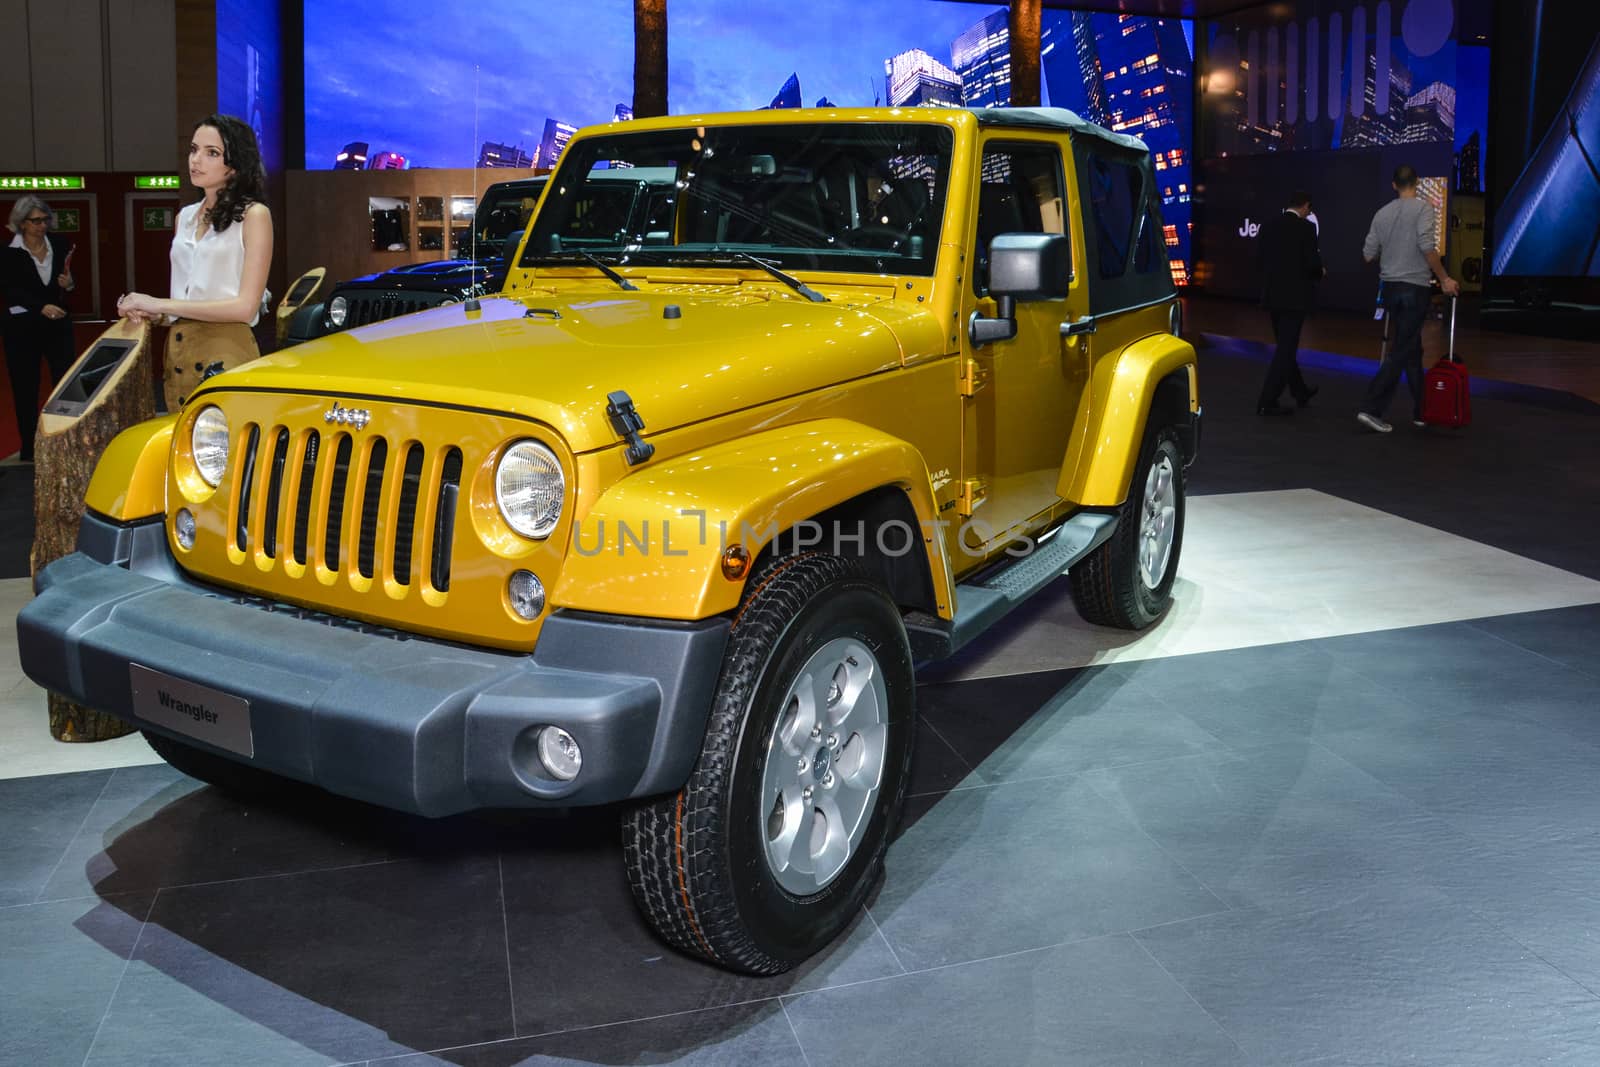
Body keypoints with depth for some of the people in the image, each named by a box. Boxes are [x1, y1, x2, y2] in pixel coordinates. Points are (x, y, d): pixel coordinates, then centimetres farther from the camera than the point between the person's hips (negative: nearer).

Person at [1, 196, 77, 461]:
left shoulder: (60, 245, 1)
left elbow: (73, 279, 11)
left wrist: (69, 284, -13)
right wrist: (42, 307, -29)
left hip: (58, 322, 2)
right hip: (23, 326, -2)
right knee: (26, 387, 3)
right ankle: (29, 447, 12)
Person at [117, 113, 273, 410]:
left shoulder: (252, 215, -3)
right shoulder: (185, 217, 16)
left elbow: (245, 306, -11)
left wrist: (161, 304, -9)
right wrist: (149, 311, 0)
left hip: (224, 352, -6)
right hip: (177, 351, 6)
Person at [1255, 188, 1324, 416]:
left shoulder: (1269, 225, 5)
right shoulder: (1306, 228, -11)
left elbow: (1263, 259, 8)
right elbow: (1312, 263, -14)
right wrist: (1320, 273, 7)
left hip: (1272, 294, 6)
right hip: (1294, 296, -6)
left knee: (1285, 345, 19)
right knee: (1286, 349, -2)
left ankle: (1300, 391, 35)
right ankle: (1267, 402, -6)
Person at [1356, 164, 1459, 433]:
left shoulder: (1382, 213, 8)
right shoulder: (1422, 207, -9)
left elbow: (1368, 254, 8)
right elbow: (1427, 247, -20)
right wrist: (1444, 279, -11)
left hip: (1390, 288, 6)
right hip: (1414, 288, -6)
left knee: (1412, 349, 14)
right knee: (1401, 351, -6)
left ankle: (1421, 411, 18)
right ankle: (1371, 409, -15)